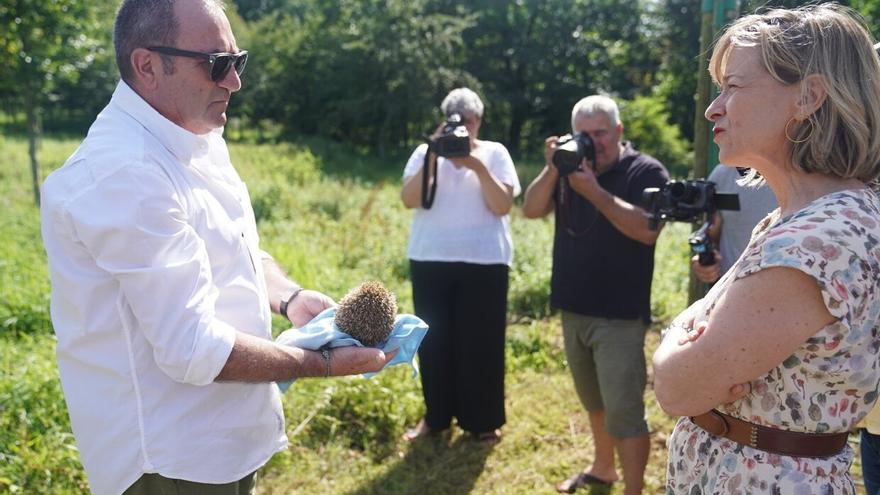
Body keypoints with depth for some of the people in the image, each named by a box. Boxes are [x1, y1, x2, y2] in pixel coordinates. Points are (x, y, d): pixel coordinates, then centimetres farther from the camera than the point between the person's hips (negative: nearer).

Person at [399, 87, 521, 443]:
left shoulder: (495, 153, 3)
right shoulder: (425, 152, 6)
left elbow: (503, 205, -7)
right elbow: (409, 200, -7)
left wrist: (478, 166, -17)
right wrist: (432, 158, -15)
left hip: (485, 262, -1)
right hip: (430, 260, 2)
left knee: (481, 341, 3)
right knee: (434, 339, 8)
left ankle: (483, 420, 19)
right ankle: (436, 415, 25)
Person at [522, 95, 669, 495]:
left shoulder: (646, 172, -8)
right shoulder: (573, 166, 8)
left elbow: (647, 230, -22)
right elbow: (531, 210, -1)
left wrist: (595, 192, -26)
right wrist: (551, 169, -15)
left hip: (620, 316, -6)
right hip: (573, 311, 6)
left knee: (623, 412, -5)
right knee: (593, 401, 21)